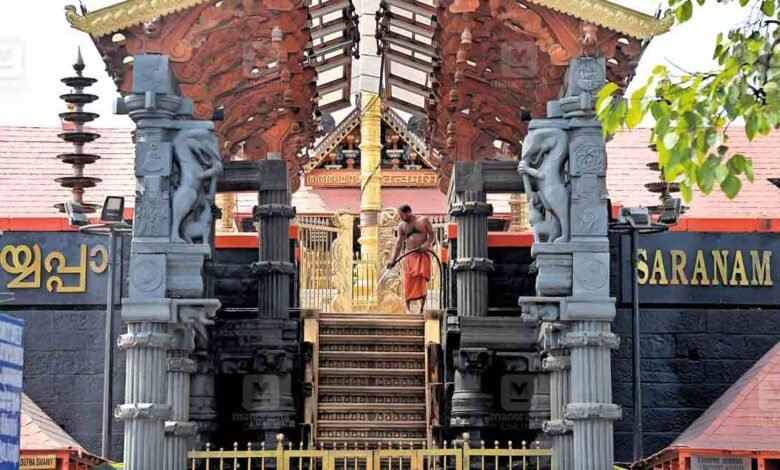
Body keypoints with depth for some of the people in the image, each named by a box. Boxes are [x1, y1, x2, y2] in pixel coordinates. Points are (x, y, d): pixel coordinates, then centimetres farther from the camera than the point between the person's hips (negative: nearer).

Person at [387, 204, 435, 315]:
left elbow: (432, 234, 5)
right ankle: (408, 308, -2)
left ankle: (422, 308, -6)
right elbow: (398, 243, 7)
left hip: (422, 255, -2)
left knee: (422, 280, -10)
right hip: (409, 255, 2)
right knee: (408, 282, -6)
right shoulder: (401, 225, 10)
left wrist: (428, 243, -16)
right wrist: (393, 259, -3)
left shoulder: (423, 220, 4)